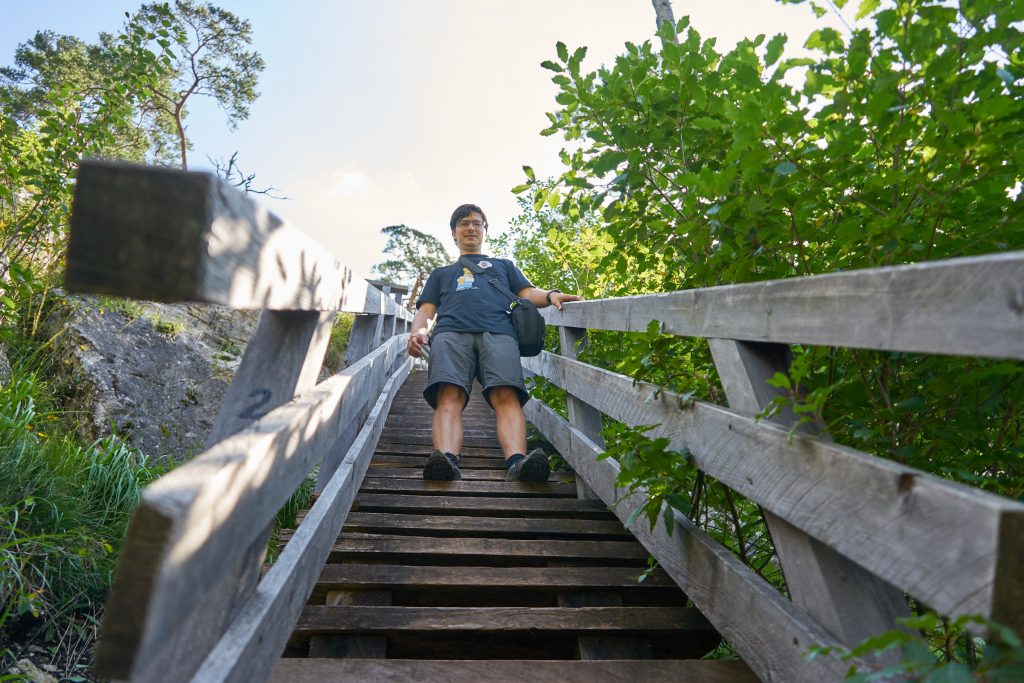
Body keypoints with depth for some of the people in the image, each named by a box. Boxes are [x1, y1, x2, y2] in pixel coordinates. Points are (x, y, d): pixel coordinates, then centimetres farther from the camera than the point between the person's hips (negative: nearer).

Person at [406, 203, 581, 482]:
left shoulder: (504, 265, 41)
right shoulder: (441, 273, 40)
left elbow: (527, 294, 23)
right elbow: (425, 310, 26)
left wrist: (550, 295, -2)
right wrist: (418, 331, 0)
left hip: (498, 331, 0)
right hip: (450, 332, 1)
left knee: (507, 396, -31)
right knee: (449, 396, -31)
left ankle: (517, 462, -54)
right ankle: (447, 460, -54)